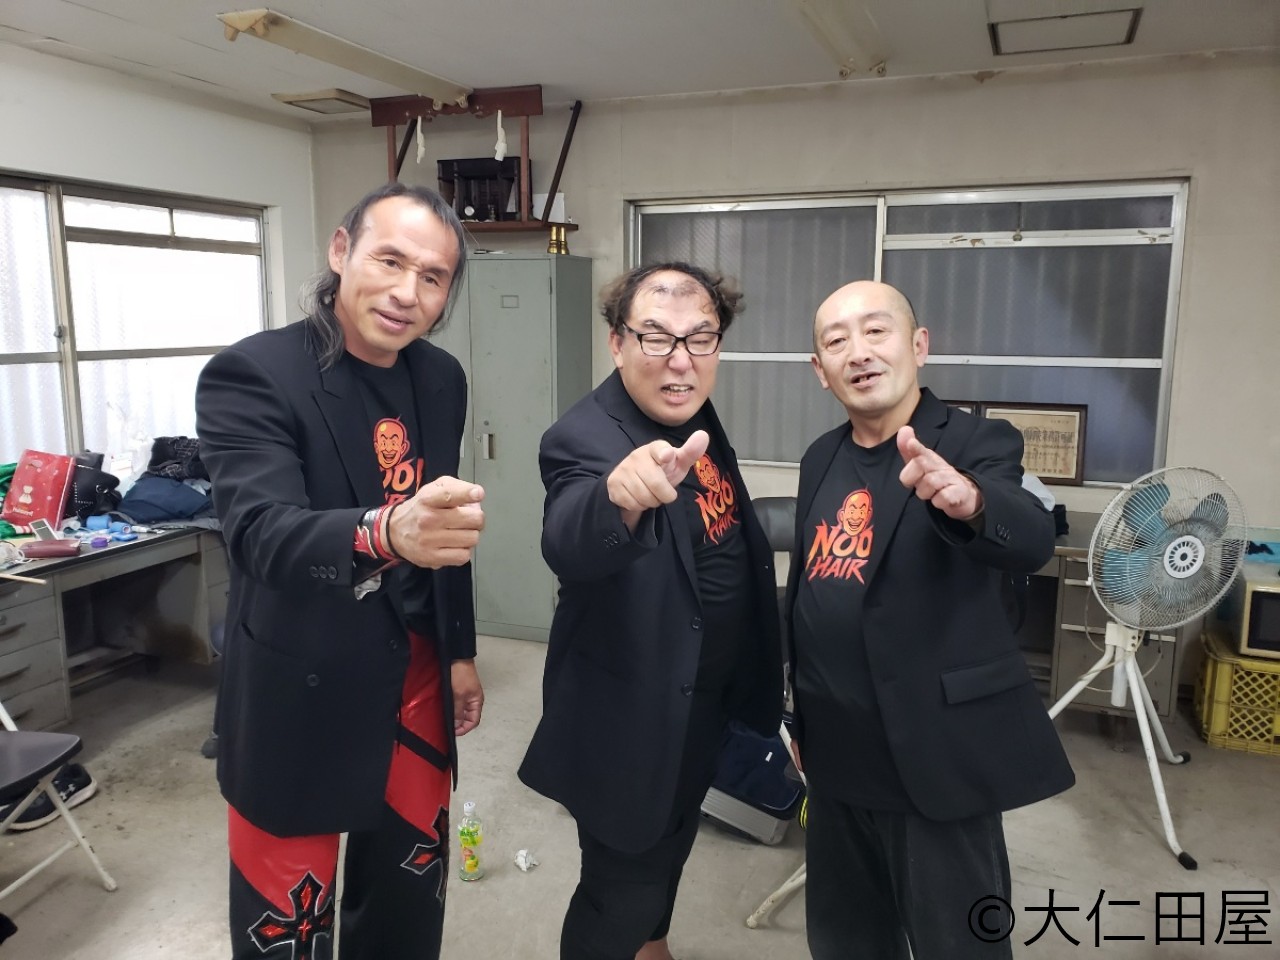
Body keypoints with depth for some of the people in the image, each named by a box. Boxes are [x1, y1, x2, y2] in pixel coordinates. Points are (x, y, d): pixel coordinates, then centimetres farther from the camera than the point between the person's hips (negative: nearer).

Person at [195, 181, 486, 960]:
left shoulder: (441, 378, 1)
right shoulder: (251, 376, -18)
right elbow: (261, 534, -32)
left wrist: (459, 650, 14)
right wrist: (385, 533, -52)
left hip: (416, 676, 5)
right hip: (301, 692, -5)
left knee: (412, 889, 20)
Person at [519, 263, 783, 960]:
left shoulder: (694, 413, -3)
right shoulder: (585, 438, -27)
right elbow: (569, 547, -48)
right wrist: (620, 495, -69)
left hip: (706, 693, 8)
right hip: (630, 711, -8)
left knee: (671, 844, 30)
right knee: (622, 883, 11)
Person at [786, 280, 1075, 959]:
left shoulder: (978, 444, -12)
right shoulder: (821, 459, 5)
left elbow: (1033, 540, -32)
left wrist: (968, 500, -54)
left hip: (938, 755, -5)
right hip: (838, 755, 6)